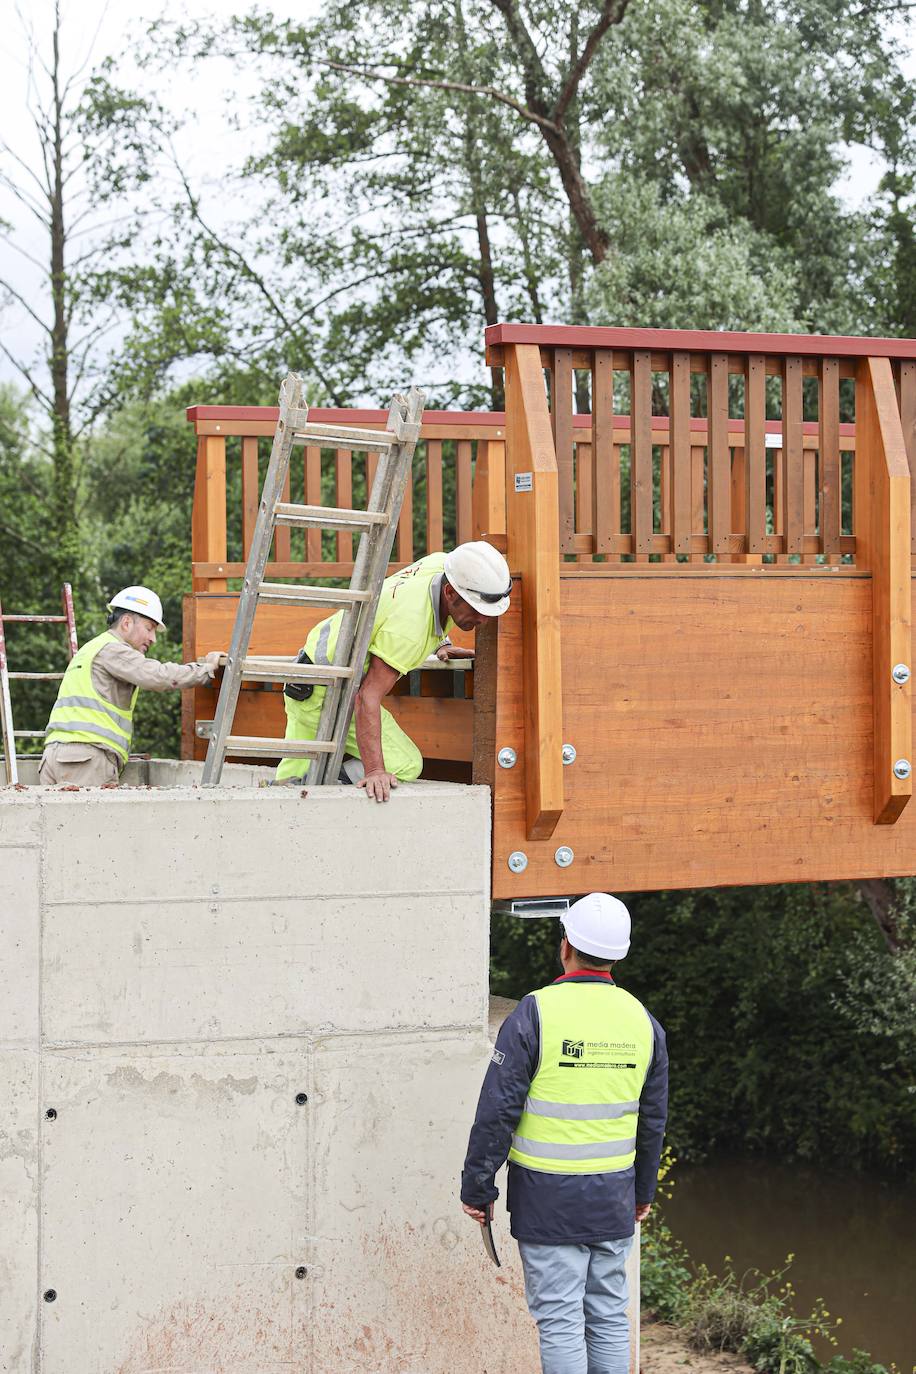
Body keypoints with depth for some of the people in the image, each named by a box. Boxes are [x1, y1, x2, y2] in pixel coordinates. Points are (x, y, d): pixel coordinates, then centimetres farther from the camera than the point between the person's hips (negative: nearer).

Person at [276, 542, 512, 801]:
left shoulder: (441, 563, -8)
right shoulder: (409, 627, -33)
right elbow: (367, 698, -36)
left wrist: (441, 644, 14)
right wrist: (374, 771, -42)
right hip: (326, 696, -10)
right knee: (405, 766, -14)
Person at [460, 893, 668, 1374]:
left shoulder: (535, 1013, -13)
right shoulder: (642, 1020, 4)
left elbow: (498, 1111, -13)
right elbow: (652, 1119, 12)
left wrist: (476, 1188, -4)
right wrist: (644, 1190, 24)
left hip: (548, 1199, -5)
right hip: (614, 1198, 5)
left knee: (558, 1320, -1)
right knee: (609, 1316, 13)